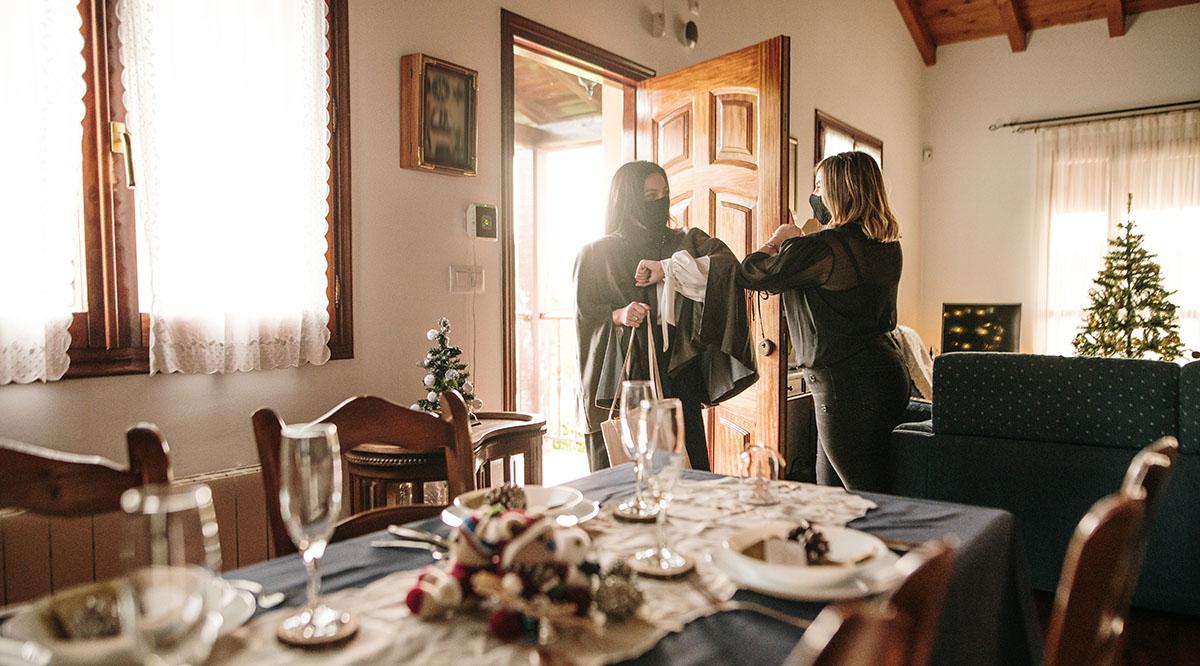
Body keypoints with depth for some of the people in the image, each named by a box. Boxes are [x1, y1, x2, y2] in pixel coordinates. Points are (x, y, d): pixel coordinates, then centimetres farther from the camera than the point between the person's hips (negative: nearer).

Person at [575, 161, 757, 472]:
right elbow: (585, 315, 1)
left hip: (676, 375, 2)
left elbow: (727, 265, -7)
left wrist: (668, 268, -16)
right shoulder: (596, 254, 6)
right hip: (619, 381, -2)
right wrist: (618, 316, -18)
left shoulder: (686, 242, 11)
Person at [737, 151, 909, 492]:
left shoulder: (823, 247, -18)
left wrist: (779, 239, 9)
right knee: (829, 491, 17)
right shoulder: (888, 245, 10)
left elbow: (748, 274, -10)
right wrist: (798, 242, 19)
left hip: (847, 386, -9)